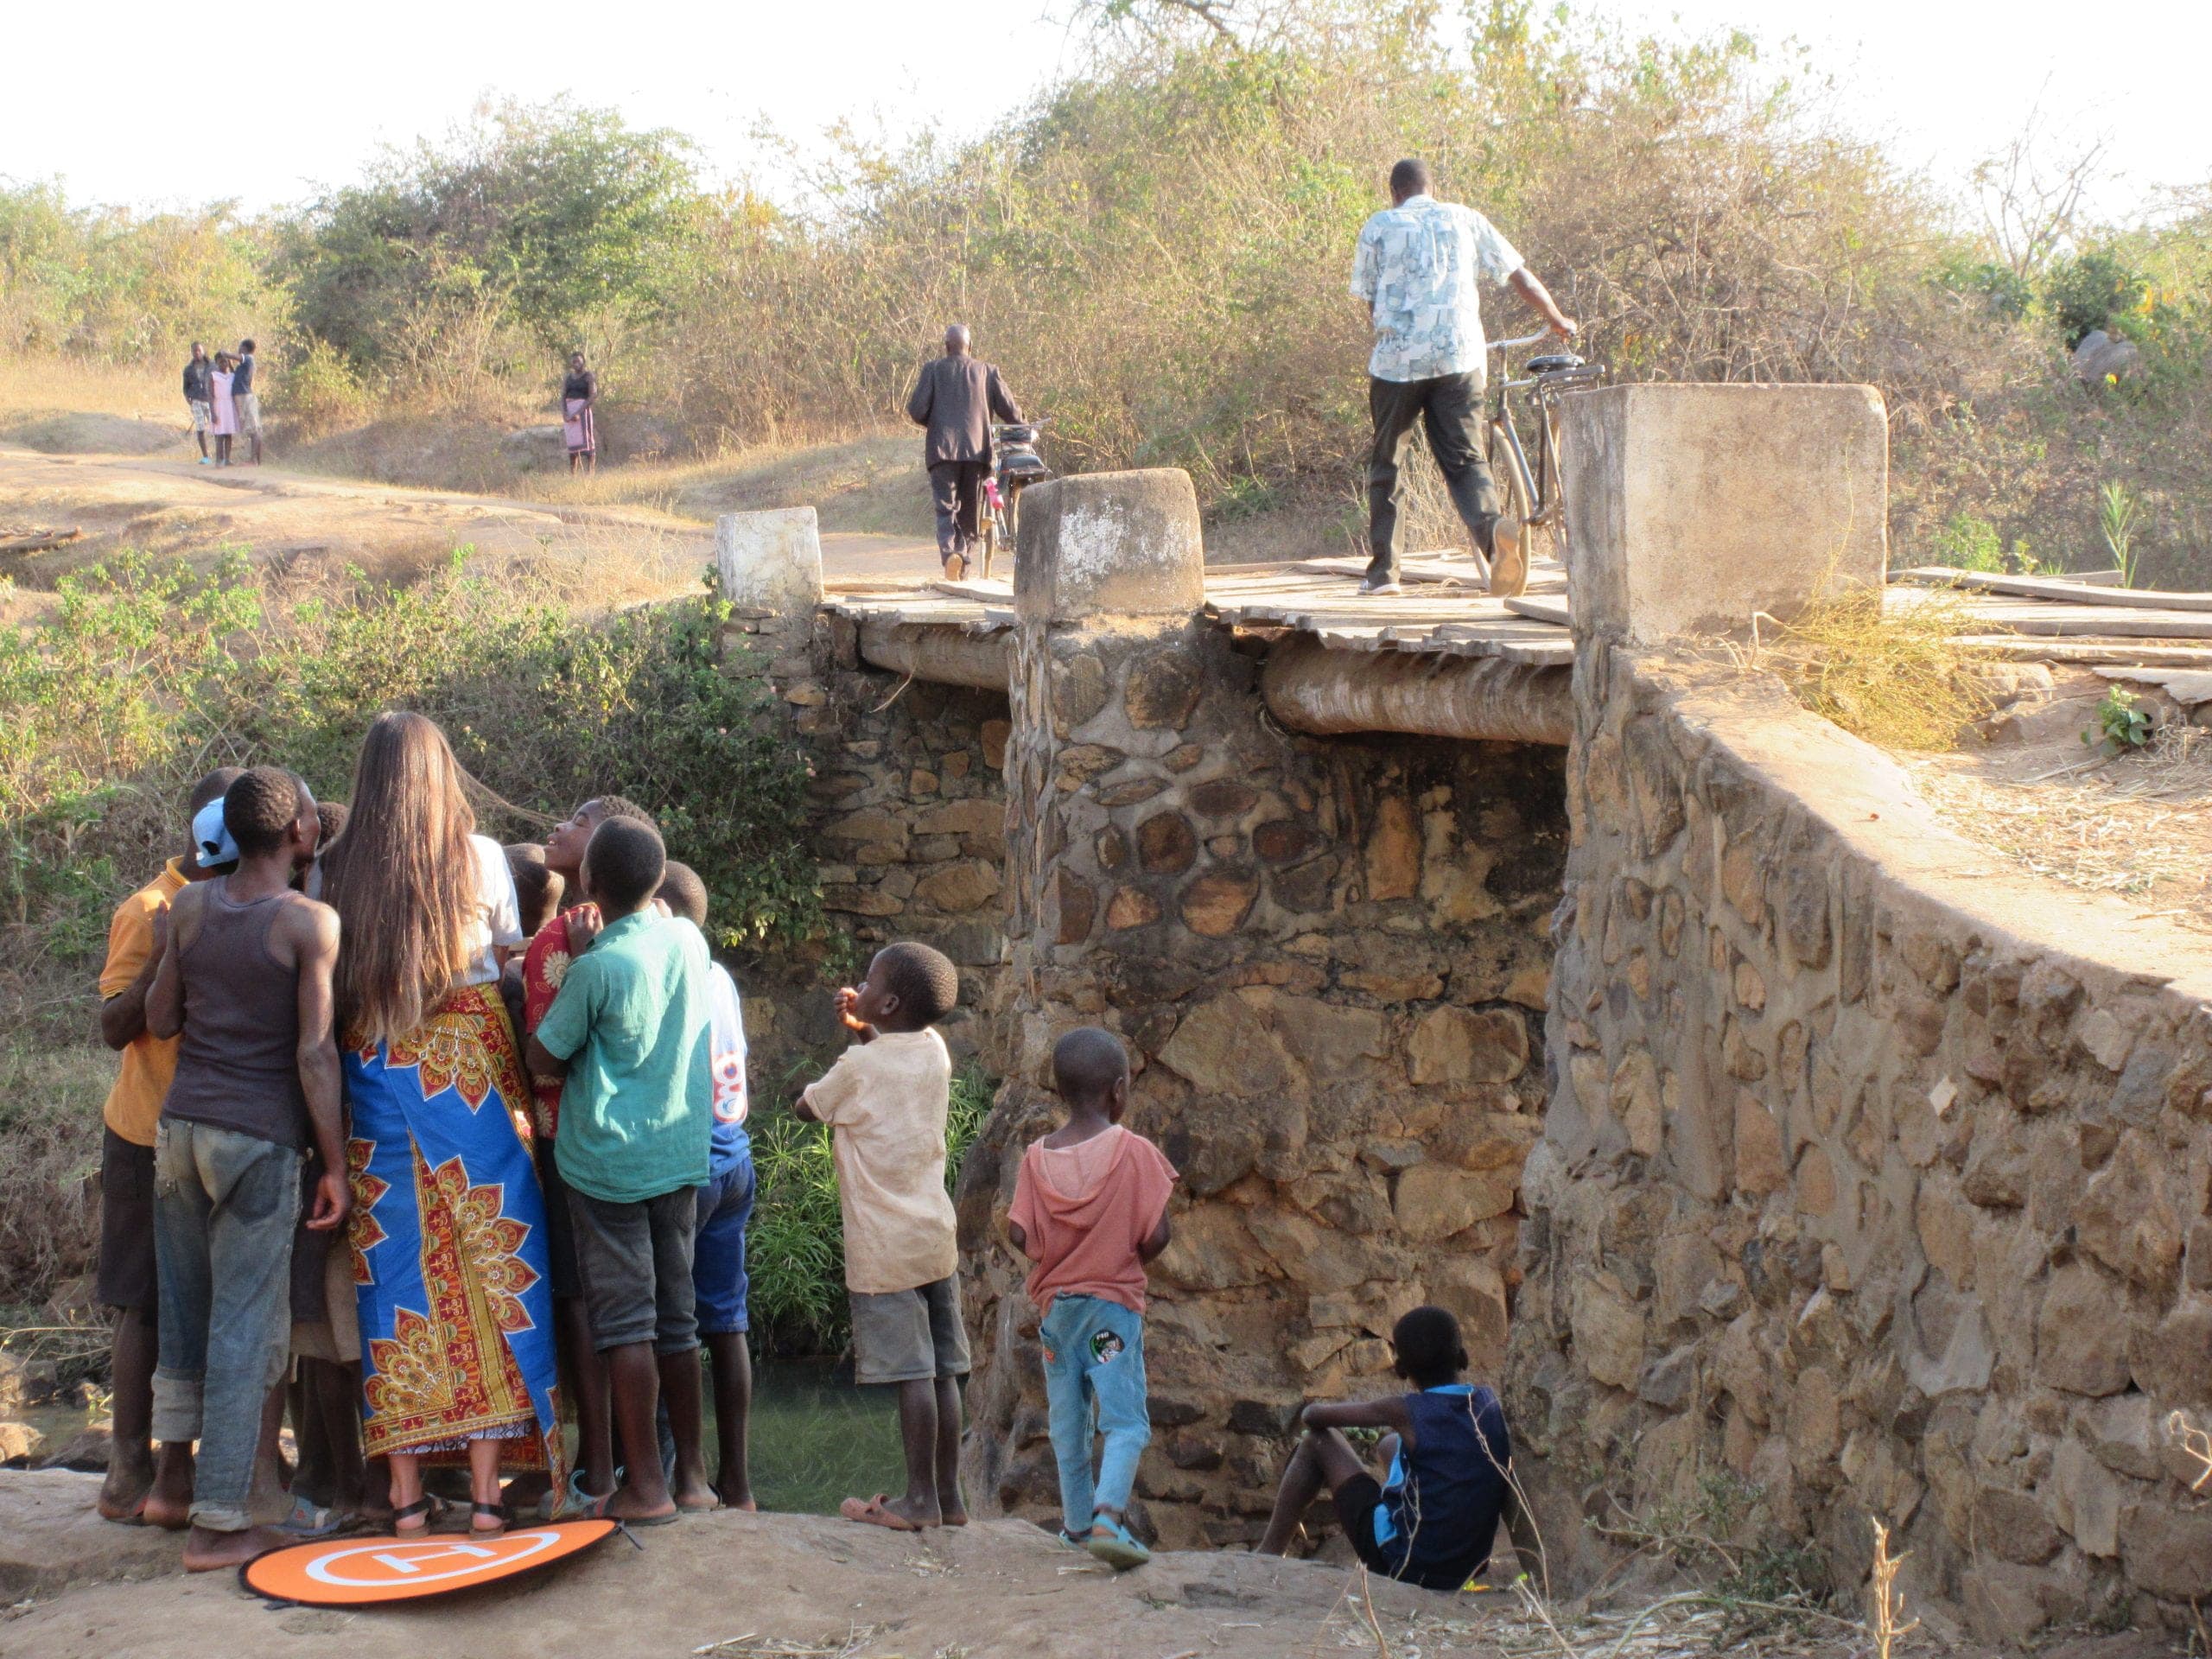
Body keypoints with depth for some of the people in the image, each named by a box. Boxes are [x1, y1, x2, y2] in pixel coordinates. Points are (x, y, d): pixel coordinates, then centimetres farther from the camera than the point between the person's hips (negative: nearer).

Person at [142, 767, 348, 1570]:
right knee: (245, 1328, -1)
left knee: (184, 1315, 18)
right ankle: (218, 1522, 1)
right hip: (260, 1140, -5)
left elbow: (159, 1019, 12)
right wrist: (335, 1165, -8)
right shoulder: (310, 922, -10)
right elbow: (315, 1053, -13)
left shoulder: (190, 907, 5)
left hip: (181, 1124, 5)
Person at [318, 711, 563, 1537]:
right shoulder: (479, 857, -2)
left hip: (373, 1074, 2)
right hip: (467, 1068, -2)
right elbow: (507, 958, 1)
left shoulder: (336, 869, 2)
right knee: (489, 1260, 3)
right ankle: (486, 1486, 0)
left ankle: (406, 1491, 8)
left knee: (396, 1268, 7)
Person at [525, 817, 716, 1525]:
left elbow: (543, 1059, -6)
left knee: (625, 1321, -2)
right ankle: (691, 1474, 17)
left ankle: (645, 1485, -2)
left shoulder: (598, 967, -15)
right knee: (677, 1316, 12)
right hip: (681, 1152, 6)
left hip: (609, 1160, -6)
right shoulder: (688, 941, 2)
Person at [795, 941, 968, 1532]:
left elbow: (806, 1107, 5)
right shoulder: (934, 1051, 5)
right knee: (941, 1372, 9)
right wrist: (863, 1027, 16)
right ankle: (948, 1495, 14)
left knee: (912, 1373, -6)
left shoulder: (859, 1067, -12)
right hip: (937, 1236, 7)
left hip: (885, 1245, -7)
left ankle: (921, 1500, -4)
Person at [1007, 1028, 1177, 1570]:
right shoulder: (1135, 1152, -11)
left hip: (1054, 1301, 4)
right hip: (1113, 1303, -4)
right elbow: (1156, 1236, -13)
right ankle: (1108, 1518, -23)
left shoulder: (1037, 1157, -2)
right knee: (1125, 1420, -4)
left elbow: (1019, 1233, -7)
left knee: (1067, 1419, 16)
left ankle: (1077, 1522, 26)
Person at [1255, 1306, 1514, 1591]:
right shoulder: (1490, 1405, -1)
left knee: (1318, 1440, 7)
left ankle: (1268, 1555, 12)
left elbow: (1313, 1415, -3)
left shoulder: (1406, 1412, -14)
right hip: (1464, 1571, 6)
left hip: (1401, 1562, -6)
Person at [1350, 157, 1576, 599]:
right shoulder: (1465, 220, 13)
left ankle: (1383, 571, 13)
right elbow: (1519, 274, 15)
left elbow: (1370, 301, 8)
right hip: (1461, 357, 1)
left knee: (1385, 464, 12)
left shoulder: (1379, 227, 8)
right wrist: (1557, 320, 29)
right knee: (1464, 459, 3)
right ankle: (1492, 527, -28)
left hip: (1397, 360, -1)